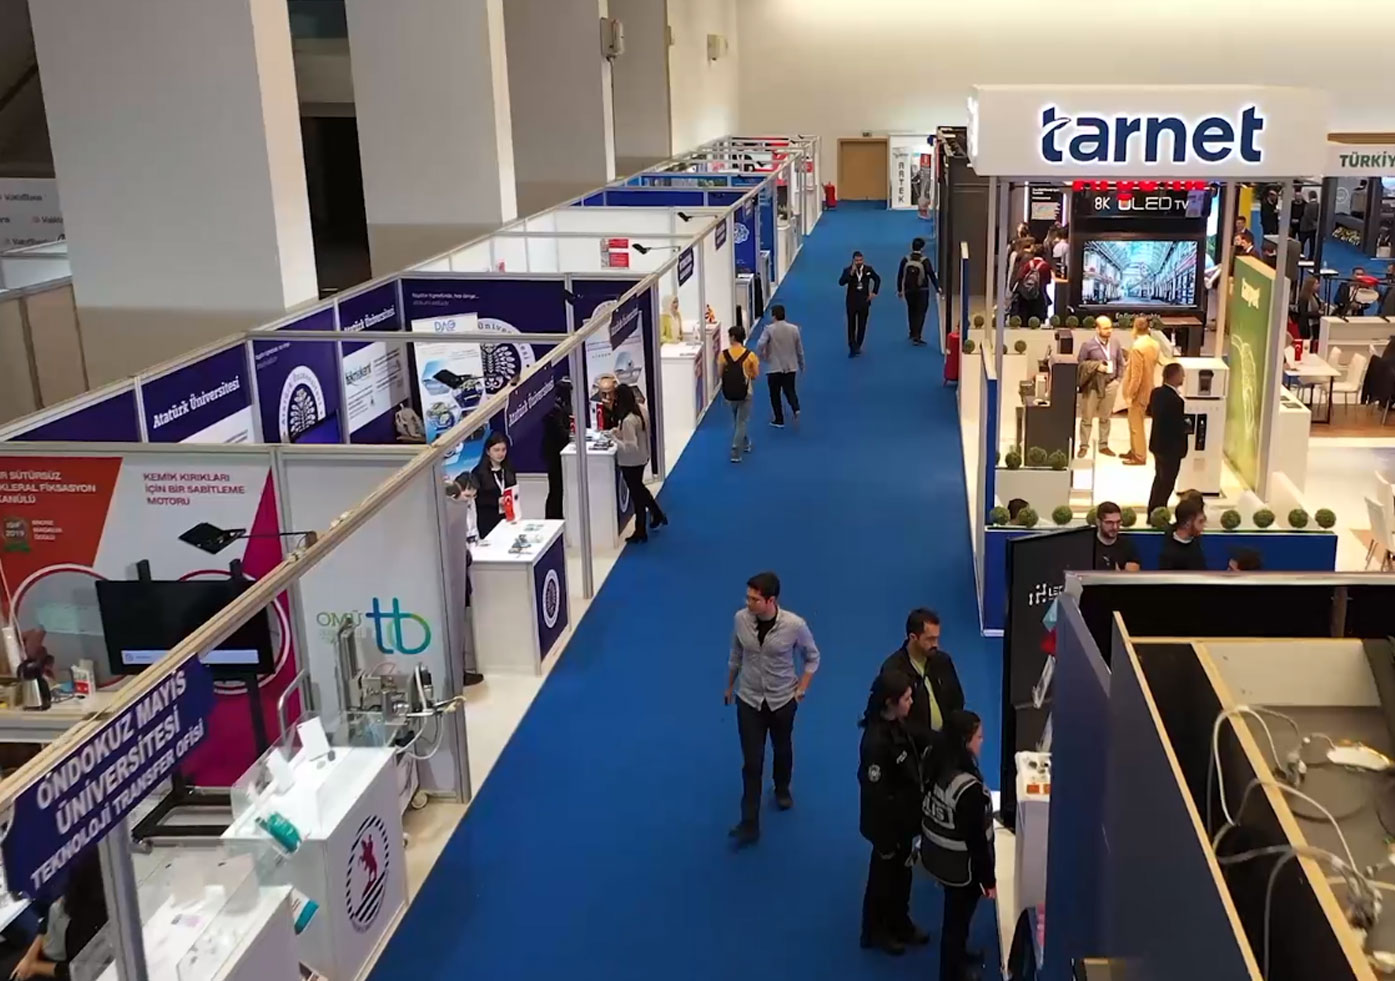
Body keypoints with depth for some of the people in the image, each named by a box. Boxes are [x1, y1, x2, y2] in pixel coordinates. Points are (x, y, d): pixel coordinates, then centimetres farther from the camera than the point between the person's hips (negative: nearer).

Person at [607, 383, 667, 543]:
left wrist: (614, 437, -21)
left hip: (631, 462, -8)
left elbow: (630, 447, -31)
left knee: (636, 494, 8)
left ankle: (640, 532, 23)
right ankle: (658, 514, 42)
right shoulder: (641, 411, -4)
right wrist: (620, 432, 4)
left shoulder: (628, 421, -30)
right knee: (639, 489, 29)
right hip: (642, 458, 8)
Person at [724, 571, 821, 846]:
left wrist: (801, 689, -8)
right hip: (749, 700, 0)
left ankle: (782, 789, 54)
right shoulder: (741, 619, -18)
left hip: (783, 700, 0)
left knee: (782, 750, 23)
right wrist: (729, 686, 13)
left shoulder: (795, 625, -24)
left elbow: (812, 657, -4)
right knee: (752, 762, 1)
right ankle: (750, 824, 8)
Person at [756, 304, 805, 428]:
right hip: (790, 366, 4)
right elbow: (800, 349, 6)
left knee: (775, 394, 10)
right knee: (790, 390, 15)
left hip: (774, 367, -3)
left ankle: (779, 420, 13)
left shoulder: (769, 329, -12)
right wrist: (802, 365, 20)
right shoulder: (794, 329, 0)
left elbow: (760, 345, -22)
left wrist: (762, 357, -1)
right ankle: (796, 409, -12)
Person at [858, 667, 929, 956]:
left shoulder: (896, 725, -4)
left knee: (902, 872, 24)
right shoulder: (876, 740, -32)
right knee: (884, 875, 13)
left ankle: (899, 924, 45)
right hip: (887, 822, -8)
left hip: (904, 817, 8)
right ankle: (875, 931, 35)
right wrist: (885, 841, -18)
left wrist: (915, 811, 19)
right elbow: (875, 794, -26)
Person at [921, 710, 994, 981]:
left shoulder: (934, 765, -8)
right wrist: (988, 879, -11)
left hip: (938, 856, 8)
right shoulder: (969, 788, -33)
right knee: (957, 919, 13)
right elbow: (976, 839, -24)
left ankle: (958, 955, 53)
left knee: (955, 915, 30)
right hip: (962, 866, -8)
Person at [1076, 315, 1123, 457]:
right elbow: (1080, 363, -5)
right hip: (1092, 385, -4)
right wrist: (1095, 367, -16)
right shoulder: (1088, 344, -10)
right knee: (1087, 417, 1)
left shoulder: (1115, 342, 3)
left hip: (1110, 384, 4)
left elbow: (1120, 362, 12)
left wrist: (1118, 379, 5)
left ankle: (1104, 445, 23)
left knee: (1106, 417, 13)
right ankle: (1084, 446, 9)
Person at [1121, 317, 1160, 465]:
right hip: (1147, 389, 9)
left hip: (1138, 391, -9)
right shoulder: (1155, 345, 4)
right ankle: (1134, 451, 31)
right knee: (1135, 423, 21)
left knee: (1136, 425, 1)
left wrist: (1130, 394, -17)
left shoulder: (1137, 347, -23)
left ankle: (1139, 457, 8)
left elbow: (1136, 375, -23)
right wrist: (1130, 363, 18)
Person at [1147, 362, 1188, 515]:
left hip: (1158, 444, 9)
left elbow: (1149, 411, 15)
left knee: (1159, 478, 23)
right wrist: (1189, 424, -6)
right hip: (1171, 447, -9)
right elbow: (1180, 427, -25)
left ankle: (1153, 513, 33)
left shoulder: (1156, 392, -2)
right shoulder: (1175, 400, -29)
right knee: (1167, 483, 6)